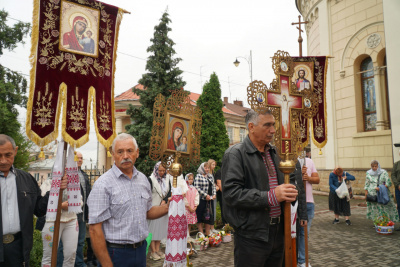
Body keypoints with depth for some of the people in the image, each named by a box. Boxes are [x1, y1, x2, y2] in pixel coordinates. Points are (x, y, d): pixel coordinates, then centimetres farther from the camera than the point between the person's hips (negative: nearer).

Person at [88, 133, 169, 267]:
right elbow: (95, 229, -17)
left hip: (141, 250, 6)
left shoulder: (143, 179, 5)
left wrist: (167, 207, -2)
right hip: (116, 252, -6)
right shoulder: (103, 184, -15)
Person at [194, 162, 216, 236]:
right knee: (200, 217, 0)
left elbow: (213, 186, 17)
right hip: (201, 199, -6)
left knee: (209, 216, 10)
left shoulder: (210, 176, 14)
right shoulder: (198, 176, -7)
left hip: (210, 199, 7)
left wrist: (214, 194, 0)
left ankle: (208, 234, 19)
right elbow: (197, 188, -15)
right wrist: (205, 195, -17)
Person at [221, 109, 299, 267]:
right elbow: (231, 193, -22)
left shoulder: (273, 153, 13)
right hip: (252, 235, -7)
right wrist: (271, 196, -25)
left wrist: (288, 193, 2)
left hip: (277, 232, 7)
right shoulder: (236, 153, -12)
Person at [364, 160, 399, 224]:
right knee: (374, 209, -2)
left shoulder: (384, 172, 2)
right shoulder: (368, 174, 8)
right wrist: (366, 194, 5)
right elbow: (366, 185, 11)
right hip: (372, 195, 1)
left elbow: (389, 183, -5)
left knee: (384, 209, -6)